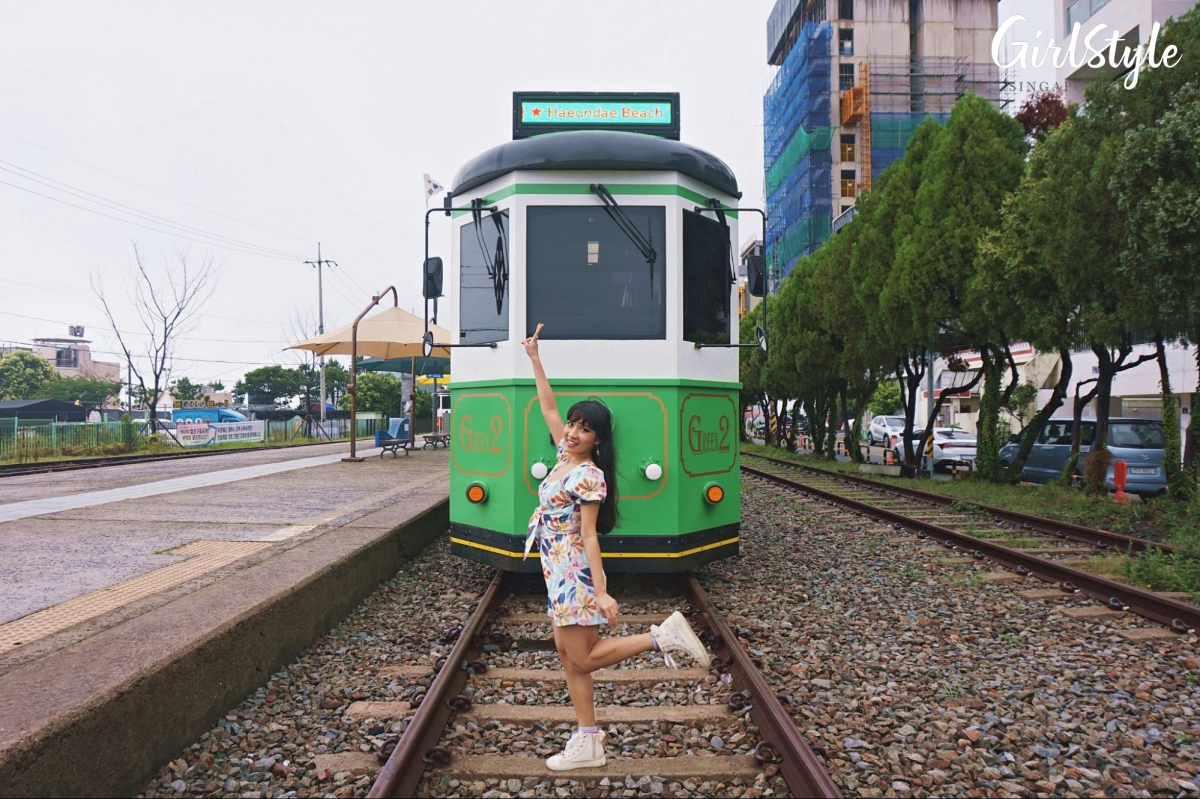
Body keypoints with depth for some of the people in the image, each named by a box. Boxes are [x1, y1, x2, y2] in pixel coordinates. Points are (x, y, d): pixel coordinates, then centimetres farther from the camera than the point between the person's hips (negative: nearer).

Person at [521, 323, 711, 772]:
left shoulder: (589, 476, -16)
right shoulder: (565, 454, 5)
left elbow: (589, 536, -19)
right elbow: (548, 407, 15)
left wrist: (601, 592, -22)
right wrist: (535, 359, 17)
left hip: (575, 574, -8)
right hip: (559, 573, 8)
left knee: (583, 659, -2)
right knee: (567, 652, 10)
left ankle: (663, 637, 1)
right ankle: (588, 743, 18)